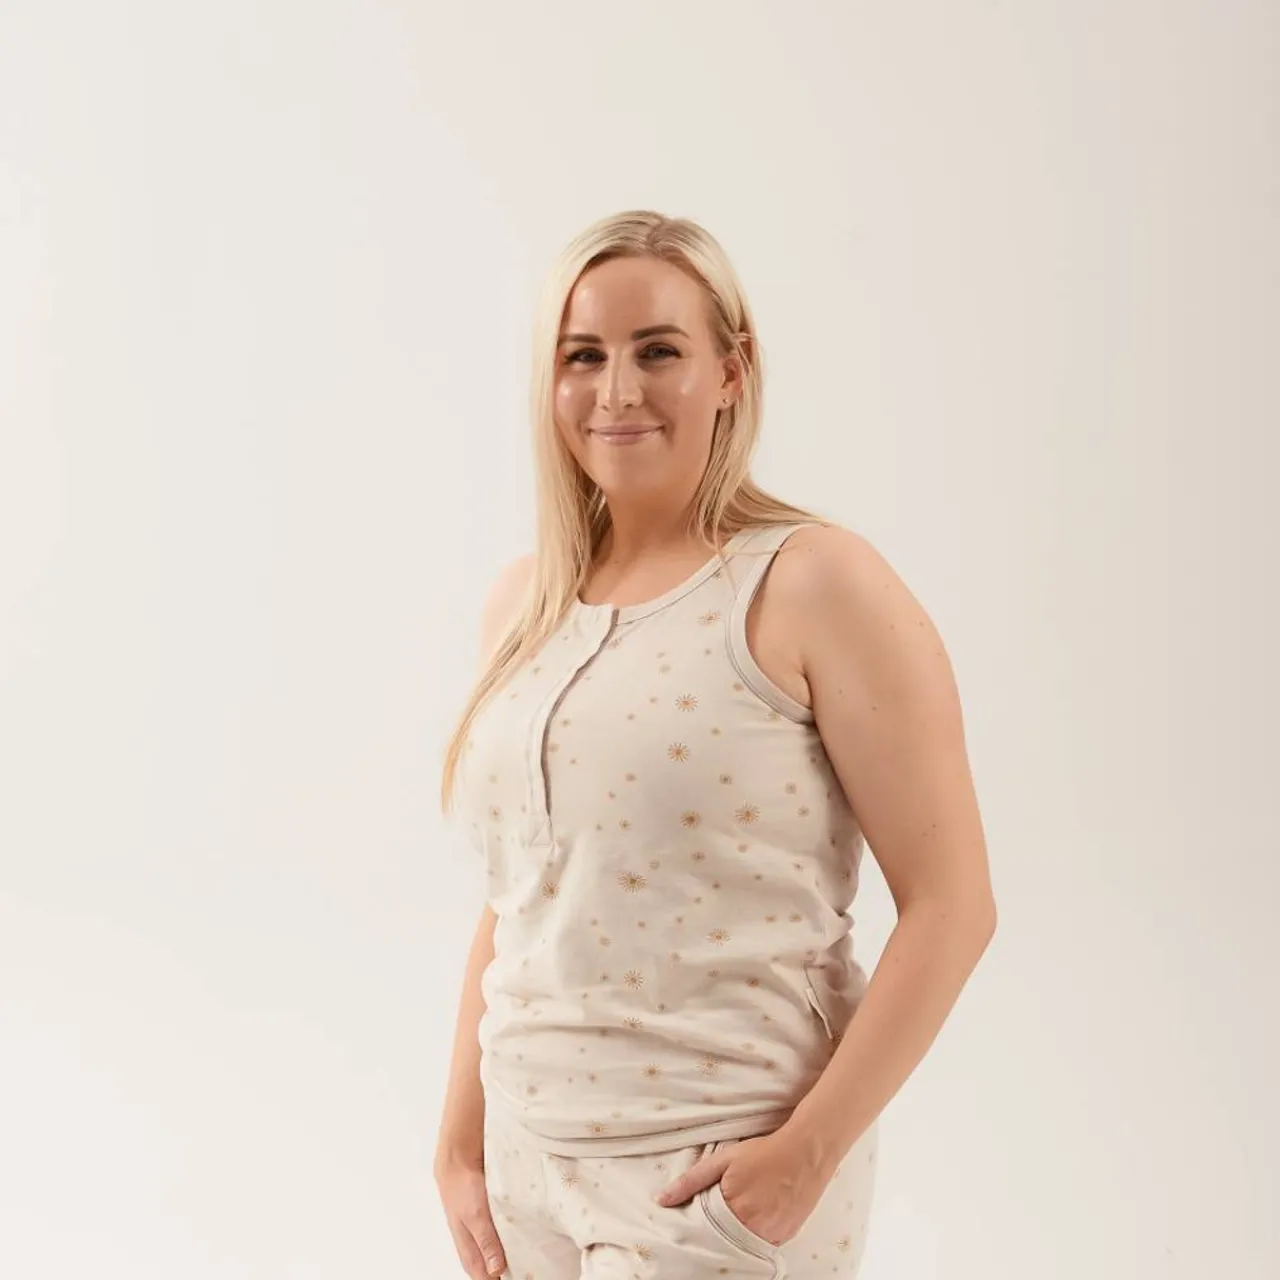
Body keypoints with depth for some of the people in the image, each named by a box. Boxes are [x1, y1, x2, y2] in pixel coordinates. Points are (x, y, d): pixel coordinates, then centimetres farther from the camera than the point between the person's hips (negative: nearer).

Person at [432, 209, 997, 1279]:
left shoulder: (816, 584, -11)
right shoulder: (523, 602, 5)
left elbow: (952, 903, -13)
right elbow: (512, 905, 11)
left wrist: (808, 1152, -16)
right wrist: (460, 1145, 9)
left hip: (724, 1172, -5)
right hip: (532, 1158, 5)